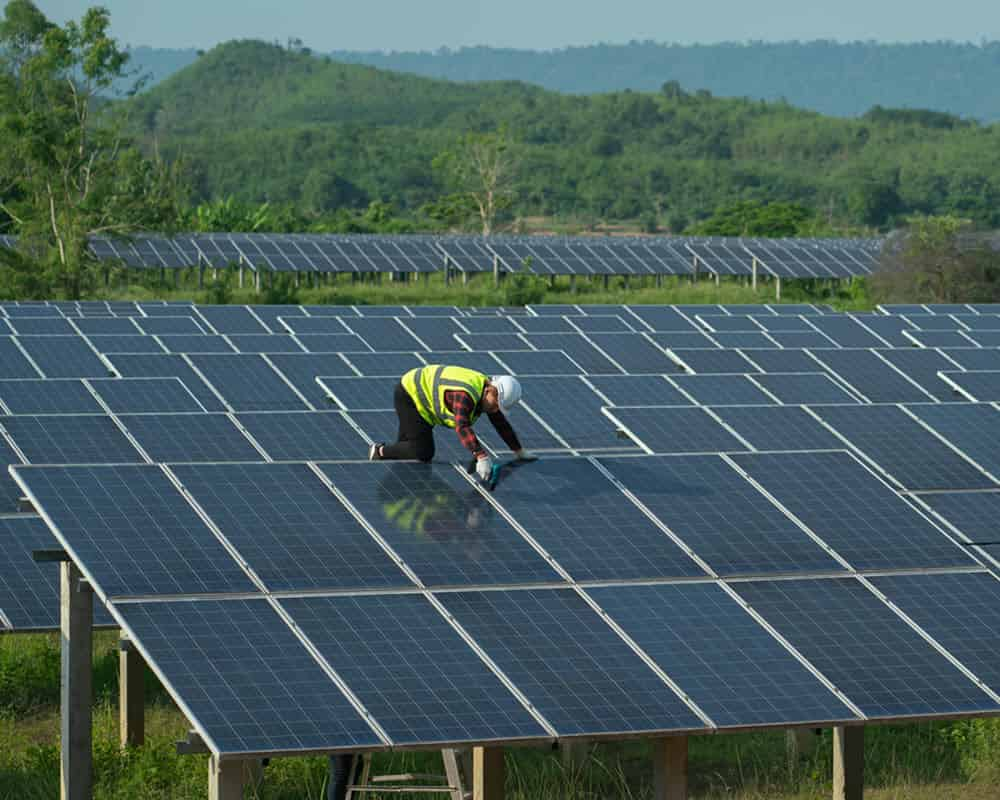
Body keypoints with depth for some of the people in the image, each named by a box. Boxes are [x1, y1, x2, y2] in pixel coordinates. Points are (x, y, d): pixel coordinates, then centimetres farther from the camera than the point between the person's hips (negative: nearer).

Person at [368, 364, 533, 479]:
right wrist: (482, 457, -61)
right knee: (423, 452, -14)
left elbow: (502, 424, 5)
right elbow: (462, 427, -52)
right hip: (408, 395, -9)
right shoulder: (465, 395, -38)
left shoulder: (489, 392, -9)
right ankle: (380, 452, 0)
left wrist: (520, 452, 8)